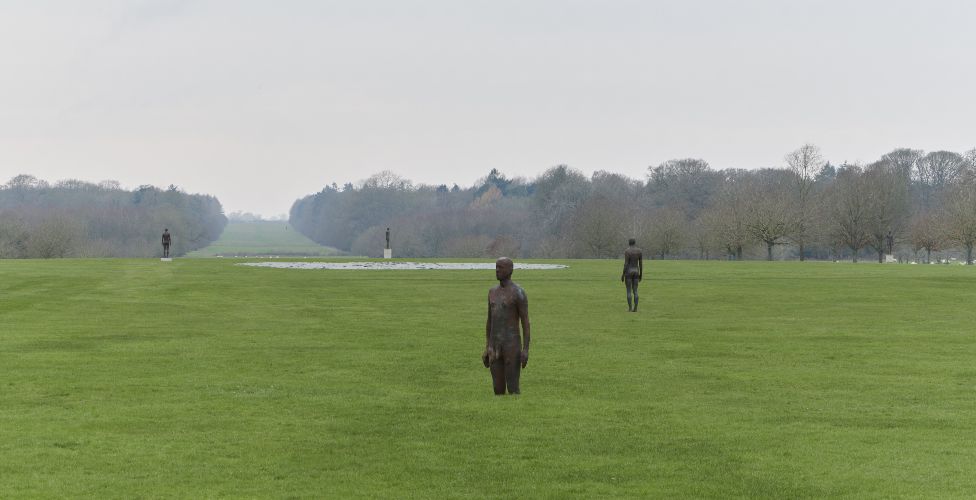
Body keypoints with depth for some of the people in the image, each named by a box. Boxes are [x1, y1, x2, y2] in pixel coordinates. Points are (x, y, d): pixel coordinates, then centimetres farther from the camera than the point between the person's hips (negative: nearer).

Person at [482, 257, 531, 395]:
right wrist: (487, 348, 16)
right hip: (495, 347, 7)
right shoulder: (493, 291, 13)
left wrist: (526, 350, -16)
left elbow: (525, 322, -10)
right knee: (498, 389, 7)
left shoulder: (519, 292, -9)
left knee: (513, 389, -6)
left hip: (512, 345, -7)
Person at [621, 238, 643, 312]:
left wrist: (623, 274, -8)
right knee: (635, 291, 8)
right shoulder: (639, 251, 1)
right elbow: (641, 263, 3)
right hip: (636, 272, 4)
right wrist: (641, 274, 12)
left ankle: (630, 308, 1)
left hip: (628, 272, -4)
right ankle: (635, 308, 2)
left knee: (628, 291, 3)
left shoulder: (627, 251, -12)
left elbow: (625, 264, -15)